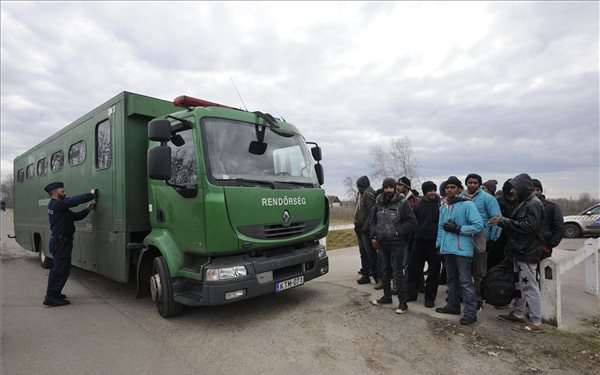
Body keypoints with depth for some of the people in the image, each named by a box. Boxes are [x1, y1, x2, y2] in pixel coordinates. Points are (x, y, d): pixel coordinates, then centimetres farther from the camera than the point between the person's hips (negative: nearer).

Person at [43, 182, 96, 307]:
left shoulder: (55, 205, 17)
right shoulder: (56, 204, -16)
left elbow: (74, 216, 11)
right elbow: (75, 200, -27)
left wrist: (87, 210, 0)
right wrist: (91, 194, -19)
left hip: (58, 242, 11)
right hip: (61, 243, -11)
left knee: (57, 268, 21)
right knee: (61, 270, -7)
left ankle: (53, 293, 33)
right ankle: (51, 297, -1)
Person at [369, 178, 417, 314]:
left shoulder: (402, 203, -9)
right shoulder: (379, 203, 7)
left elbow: (412, 222, -11)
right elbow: (373, 221, 17)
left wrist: (397, 232, -16)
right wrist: (373, 236, 7)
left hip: (397, 244, -6)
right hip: (381, 243, 6)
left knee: (398, 272, -2)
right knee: (385, 271, 16)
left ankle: (403, 302, 9)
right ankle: (387, 297, 32)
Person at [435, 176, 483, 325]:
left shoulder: (467, 204, -8)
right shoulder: (443, 206, 10)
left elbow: (479, 226, -13)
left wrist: (457, 229, -15)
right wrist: (438, 244, 12)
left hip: (462, 249, -6)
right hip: (447, 249, 7)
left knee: (465, 281, -4)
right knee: (451, 279, 17)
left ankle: (470, 313, 6)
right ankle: (453, 306, 31)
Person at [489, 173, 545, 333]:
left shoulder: (534, 204, -14)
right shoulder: (523, 203, 16)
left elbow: (529, 226, -23)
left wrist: (504, 221, -21)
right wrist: (503, 221, 3)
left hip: (527, 253, -10)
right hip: (519, 252, 10)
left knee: (530, 287, -4)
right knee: (519, 284, 18)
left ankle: (536, 323, 5)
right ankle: (518, 314, 30)